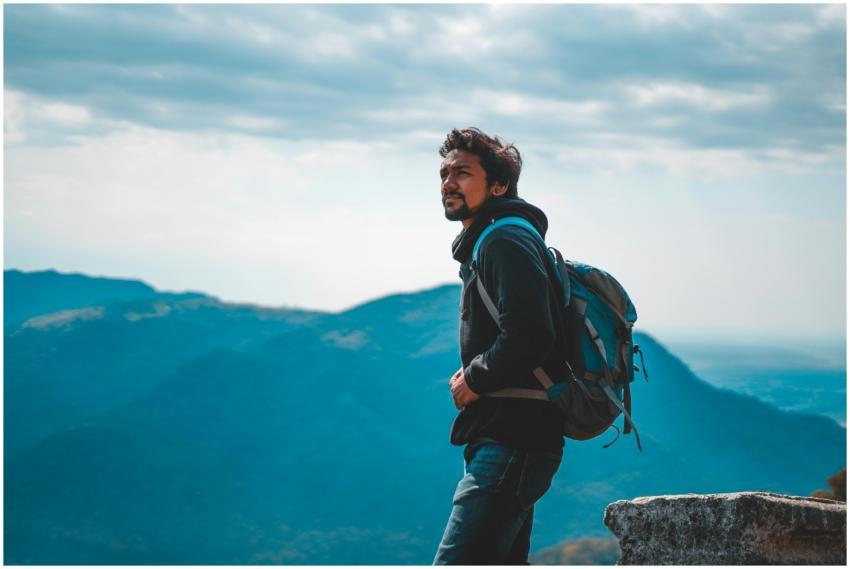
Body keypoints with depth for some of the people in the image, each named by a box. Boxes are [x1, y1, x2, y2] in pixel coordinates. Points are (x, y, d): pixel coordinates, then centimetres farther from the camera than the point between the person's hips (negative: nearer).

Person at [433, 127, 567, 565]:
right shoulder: (484, 244, 23)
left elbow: (528, 335, -25)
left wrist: (474, 382, -11)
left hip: (511, 442, -11)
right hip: (509, 442, 11)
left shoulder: (506, 239, -11)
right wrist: (470, 377, 12)